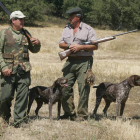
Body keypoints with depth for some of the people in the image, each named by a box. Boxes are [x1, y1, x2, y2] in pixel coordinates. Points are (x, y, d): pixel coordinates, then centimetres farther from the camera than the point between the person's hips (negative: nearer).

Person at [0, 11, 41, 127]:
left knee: (23, 97, 1)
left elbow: (34, 50, 22)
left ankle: (19, 120, 8)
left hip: (24, 71, 3)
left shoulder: (26, 33, 13)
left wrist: (37, 44, 0)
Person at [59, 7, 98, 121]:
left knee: (83, 88, -6)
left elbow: (95, 46, -7)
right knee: (66, 86, 3)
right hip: (70, 61, 6)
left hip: (84, 62, -6)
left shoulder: (88, 29, -3)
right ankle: (69, 112, 14)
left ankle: (82, 115, -1)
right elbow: (61, 44, 14)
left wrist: (80, 47, -15)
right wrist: (69, 45, -8)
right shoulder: (67, 29, 15)